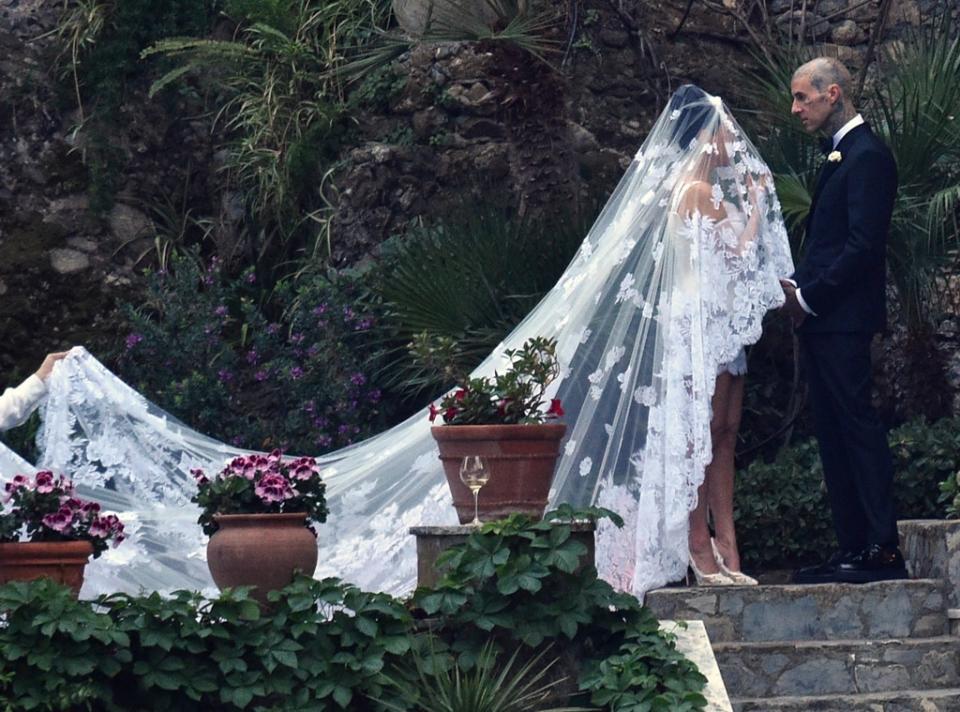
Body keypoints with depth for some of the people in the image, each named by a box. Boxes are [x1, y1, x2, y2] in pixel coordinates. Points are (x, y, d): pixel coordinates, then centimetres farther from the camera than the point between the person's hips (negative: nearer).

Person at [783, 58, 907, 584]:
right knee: (833, 435, 9)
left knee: (858, 426, -10)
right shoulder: (839, 156, 19)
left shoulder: (867, 156, -11)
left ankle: (883, 550, -8)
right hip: (820, 321, 10)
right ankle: (852, 548, 12)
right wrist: (798, 290, 6)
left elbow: (863, 245, -18)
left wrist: (809, 297, -14)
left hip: (844, 319, -10)